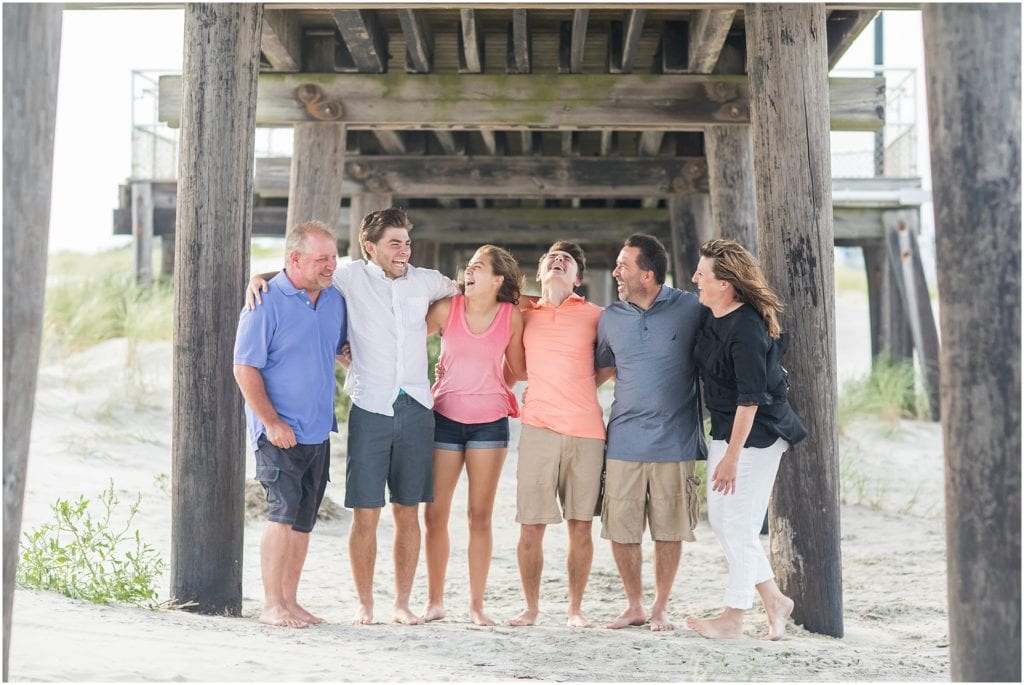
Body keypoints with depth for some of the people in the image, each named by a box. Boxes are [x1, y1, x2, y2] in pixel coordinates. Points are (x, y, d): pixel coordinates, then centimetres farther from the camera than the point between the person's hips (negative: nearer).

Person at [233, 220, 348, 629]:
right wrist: (271, 422, -16)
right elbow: (245, 368, -11)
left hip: (318, 430, 7)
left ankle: (289, 601, 18)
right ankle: (272, 604, -2)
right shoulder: (267, 302, -10)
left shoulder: (335, 301, 9)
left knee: (304, 519, 9)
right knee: (284, 513, -10)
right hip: (280, 432, -6)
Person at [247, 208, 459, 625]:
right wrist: (259, 277, -4)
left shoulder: (426, 281, 11)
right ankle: (364, 603, 11)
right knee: (365, 513, -1)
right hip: (370, 410, -2)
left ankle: (402, 603, 16)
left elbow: (464, 294, 33)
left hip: (416, 408, 3)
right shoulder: (352, 278, 2)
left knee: (408, 512, 7)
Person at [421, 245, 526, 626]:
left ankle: (476, 605, 12)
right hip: (445, 418, 0)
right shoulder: (447, 309, -4)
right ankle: (435, 602, 13)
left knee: (480, 516, 4)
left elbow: (515, 369, 9)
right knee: (435, 513, 1)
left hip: (490, 421, 0)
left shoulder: (512, 316, -3)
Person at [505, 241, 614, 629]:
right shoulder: (524, 316, 11)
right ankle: (531, 608, 12)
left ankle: (575, 609, 14)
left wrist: (581, 389, 6)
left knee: (580, 525, 2)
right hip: (538, 428, 1)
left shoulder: (595, 316, 7)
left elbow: (613, 363, 15)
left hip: (586, 430, -1)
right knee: (531, 526, -1)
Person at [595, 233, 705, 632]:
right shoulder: (610, 318, 7)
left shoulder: (691, 310, -4)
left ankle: (661, 607, 21)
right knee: (620, 529, 3)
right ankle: (634, 606, 20)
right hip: (624, 439, 3)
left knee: (669, 530, 5)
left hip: (674, 441, -3)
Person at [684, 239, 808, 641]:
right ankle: (774, 600, 24)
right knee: (720, 519, 13)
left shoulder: (748, 329, -23)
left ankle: (734, 618, 9)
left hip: (756, 434, -10)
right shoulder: (710, 317, 4)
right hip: (725, 429, 10)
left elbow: (749, 399, -23)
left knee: (739, 524, -2)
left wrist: (731, 456, -22)